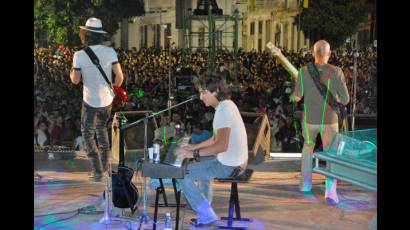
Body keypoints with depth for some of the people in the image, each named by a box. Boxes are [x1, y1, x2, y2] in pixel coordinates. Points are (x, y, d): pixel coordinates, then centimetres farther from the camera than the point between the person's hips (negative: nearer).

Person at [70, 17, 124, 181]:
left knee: (88, 134, 9)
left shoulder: (79, 55, -15)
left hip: (90, 101, -4)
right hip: (107, 99, 4)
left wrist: (71, 70, 14)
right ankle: (105, 164, 31)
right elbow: (120, 77, -8)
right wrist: (115, 89, 12)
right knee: (102, 128, 25)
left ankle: (97, 171, 2)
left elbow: (75, 80, -7)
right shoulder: (110, 51, -9)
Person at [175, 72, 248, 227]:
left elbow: (222, 145, -30)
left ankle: (206, 215, -2)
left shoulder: (223, 109, -22)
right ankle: (204, 204, 32)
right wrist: (195, 147, 12)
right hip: (236, 161, 10)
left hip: (227, 166, -10)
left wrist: (194, 153, -25)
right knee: (201, 164, 34)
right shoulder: (226, 104, 9)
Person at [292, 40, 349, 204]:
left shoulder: (304, 72, -8)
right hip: (329, 121, -1)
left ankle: (306, 183, 28)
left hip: (310, 120, 2)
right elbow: (345, 100, -6)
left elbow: (297, 97, 2)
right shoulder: (336, 72, -10)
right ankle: (330, 191, -8)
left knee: (308, 146, 27)